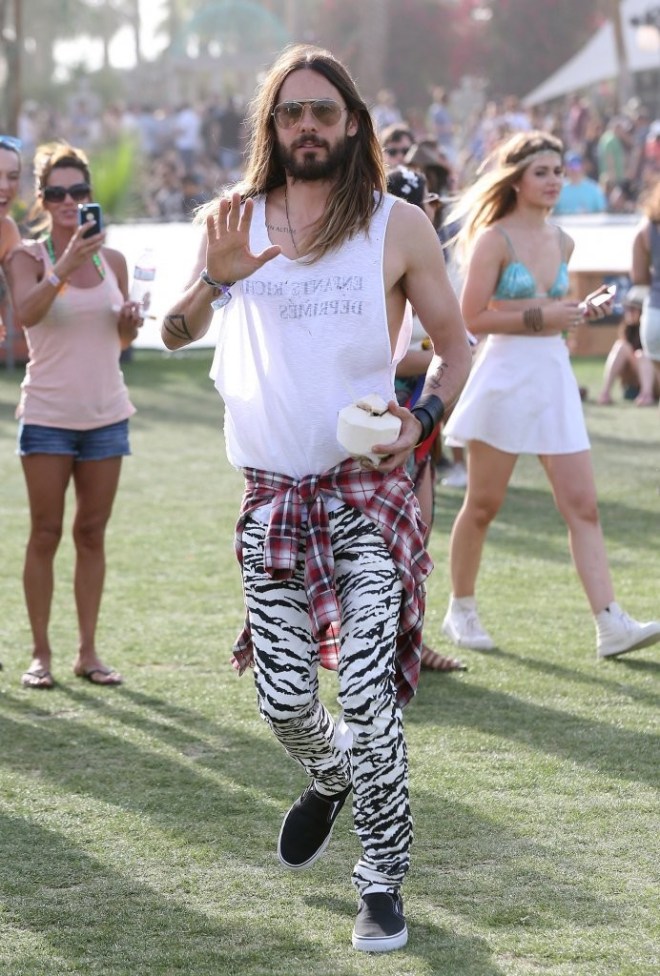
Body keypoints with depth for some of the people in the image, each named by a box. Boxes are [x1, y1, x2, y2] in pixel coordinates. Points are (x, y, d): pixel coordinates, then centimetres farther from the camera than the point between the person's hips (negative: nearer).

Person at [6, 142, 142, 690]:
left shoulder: (113, 260, 7)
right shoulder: (29, 258, -5)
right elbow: (26, 313, -25)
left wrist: (129, 325, -3)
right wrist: (65, 265, -36)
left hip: (106, 414, 4)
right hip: (48, 414, -4)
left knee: (92, 533, 6)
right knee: (46, 534, -1)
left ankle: (88, 652, 11)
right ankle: (41, 654, 5)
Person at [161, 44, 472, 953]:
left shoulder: (399, 226, -1)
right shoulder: (238, 219, 5)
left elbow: (455, 346, 6)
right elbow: (175, 336, 4)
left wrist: (422, 418, -12)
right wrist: (215, 277, -16)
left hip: (369, 488, -2)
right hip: (273, 493, 2)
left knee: (368, 694, -10)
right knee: (285, 700, 6)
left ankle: (383, 879, 3)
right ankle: (331, 776, 40)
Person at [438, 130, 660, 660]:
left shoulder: (561, 241, 13)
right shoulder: (494, 239, -7)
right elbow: (472, 317, -12)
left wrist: (584, 310, 6)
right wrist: (538, 319, -15)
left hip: (554, 376, 6)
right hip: (506, 374, -6)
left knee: (582, 504, -4)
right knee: (483, 505, 5)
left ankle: (612, 626, -10)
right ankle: (460, 610, 22)